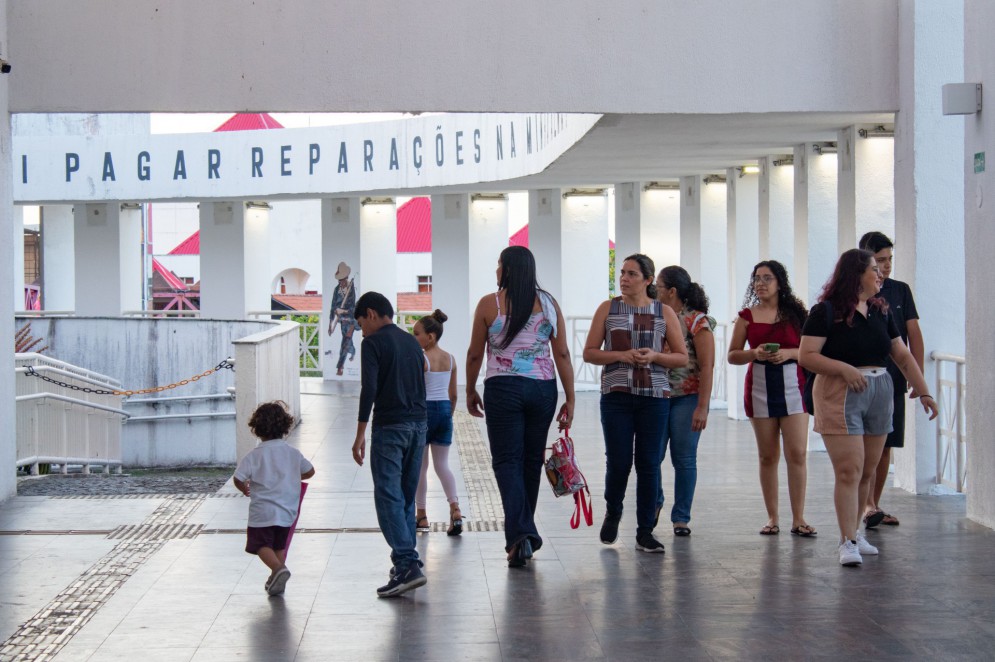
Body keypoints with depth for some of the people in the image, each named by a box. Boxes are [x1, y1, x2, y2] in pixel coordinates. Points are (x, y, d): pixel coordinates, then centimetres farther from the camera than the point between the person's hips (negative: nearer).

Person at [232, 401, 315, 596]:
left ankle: (278, 568, -21)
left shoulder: (254, 455, -9)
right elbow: (309, 471, 14)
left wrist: (245, 489, 9)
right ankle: (276, 580, 18)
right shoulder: (293, 453, 2)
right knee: (279, 545, 19)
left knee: (263, 545, 4)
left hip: (262, 512, -4)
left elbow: (238, 478, -13)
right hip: (287, 511, 4)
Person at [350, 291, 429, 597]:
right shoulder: (413, 342, 18)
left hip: (390, 426, -7)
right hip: (418, 424, 7)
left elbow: (369, 389, -14)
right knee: (407, 496, 14)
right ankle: (405, 561, 15)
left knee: (388, 497, -9)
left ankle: (408, 565, -20)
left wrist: (360, 433, -13)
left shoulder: (374, 343, -5)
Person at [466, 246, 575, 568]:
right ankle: (524, 534, 25)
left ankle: (520, 533, -16)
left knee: (507, 460, 0)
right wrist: (570, 400, 5)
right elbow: (562, 355, 1)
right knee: (532, 460, 14)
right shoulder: (548, 303, 3)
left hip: (503, 389, -3)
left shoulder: (489, 304, -4)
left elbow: (475, 354, 2)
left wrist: (470, 391, 16)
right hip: (543, 389, 3)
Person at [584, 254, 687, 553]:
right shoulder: (608, 309, 7)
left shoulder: (665, 312, 7)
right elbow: (589, 352, 5)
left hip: (654, 396, 1)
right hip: (616, 395, -1)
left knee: (649, 464, 0)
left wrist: (654, 356, -10)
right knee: (618, 461, -5)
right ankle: (612, 514, 24)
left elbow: (682, 357, 8)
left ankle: (645, 532, 7)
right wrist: (621, 355, -11)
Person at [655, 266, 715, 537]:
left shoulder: (697, 321, -7)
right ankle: (655, 502, 25)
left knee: (684, 459, 0)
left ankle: (681, 517, 10)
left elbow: (707, 367, -11)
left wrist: (702, 408, -17)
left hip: (687, 399, -5)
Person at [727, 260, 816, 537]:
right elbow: (732, 355, 8)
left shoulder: (795, 313, 5)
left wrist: (789, 353, -14)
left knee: (797, 453, -7)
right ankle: (772, 517, 12)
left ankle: (798, 518, -2)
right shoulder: (747, 315, 8)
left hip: (793, 384, -1)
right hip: (759, 386, 1)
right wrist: (755, 353, -11)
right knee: (768, 456, 5)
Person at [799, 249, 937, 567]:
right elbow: (807, 356, -10)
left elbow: (902, 355, 16)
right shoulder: (827, 311, -5)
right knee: (849, 471, -11)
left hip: (880, 394, 6)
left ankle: (854, 532, 21)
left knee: (868, 472, 8)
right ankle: (848, 542, -8)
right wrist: (844, 368, -22)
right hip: (840, 396, -6)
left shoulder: (881, 311, 14)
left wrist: (924, 392, 10)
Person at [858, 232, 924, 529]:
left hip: (894, 381, 4)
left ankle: (875, 505, 18)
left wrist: (918, 374, -1)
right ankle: (868, 506, -16)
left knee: (885, 446, 9)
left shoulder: (901, 290, 10)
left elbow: (914, 334, 8)